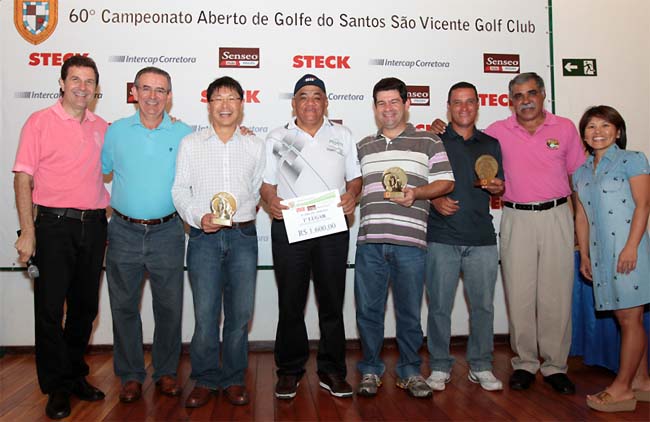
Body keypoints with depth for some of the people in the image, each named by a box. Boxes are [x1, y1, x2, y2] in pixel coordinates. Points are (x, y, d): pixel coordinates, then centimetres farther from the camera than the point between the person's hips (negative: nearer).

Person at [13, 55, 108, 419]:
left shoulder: (102, 127, 11)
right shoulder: (40, 122, -2)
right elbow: (23, 179, -6)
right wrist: (28, 232, -12)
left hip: (93, 226, 5)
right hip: (54, 225, -4)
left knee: (85, 305, 13)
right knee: (51, 307, 2)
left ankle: (76, 375, 30)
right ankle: (57, 388, 17)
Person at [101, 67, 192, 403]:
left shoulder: (184, 133, 2)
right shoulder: (116, 131, 4)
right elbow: (100, 170, 12)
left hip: (167, 233, -1)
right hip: (124, 232, 1)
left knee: (169, 306, 8)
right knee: (124, 306, 9)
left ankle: (165, 372, 26)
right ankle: (130, 375, 25)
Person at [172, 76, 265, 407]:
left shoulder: (255, 146, 10)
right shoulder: (190, 144, 8)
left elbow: (259, 190, 13)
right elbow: (180, 190, 4)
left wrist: (245, 211, -1)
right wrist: (198, 217, -10)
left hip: (243, 236, 1)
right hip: (204, 237, -1)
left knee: (240, 312, 6)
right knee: (205, 313, 0)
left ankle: (234, 378, 21)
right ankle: (205, 379, 18)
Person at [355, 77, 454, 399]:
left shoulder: (429, 142, 8)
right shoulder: (362, 147, 18)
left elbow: (445, 182, 4)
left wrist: (416, 193, -12)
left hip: (409, 242, -2)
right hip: (369, 241, 3)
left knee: (409, 311, 7)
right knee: (368, 309, 7)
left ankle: (409, 372, 24)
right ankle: (370, 370, 23)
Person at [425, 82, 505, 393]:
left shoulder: (491, 144, 15)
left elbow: (499, 188, 19)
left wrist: (497, 187, -3)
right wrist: (435, 200, -13)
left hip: (482, 239, 3)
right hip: (442, 237, -2)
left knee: (483, 305, 5)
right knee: (440, 305, 2)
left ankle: (481, 366, 20)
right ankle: (439, 367, 15)